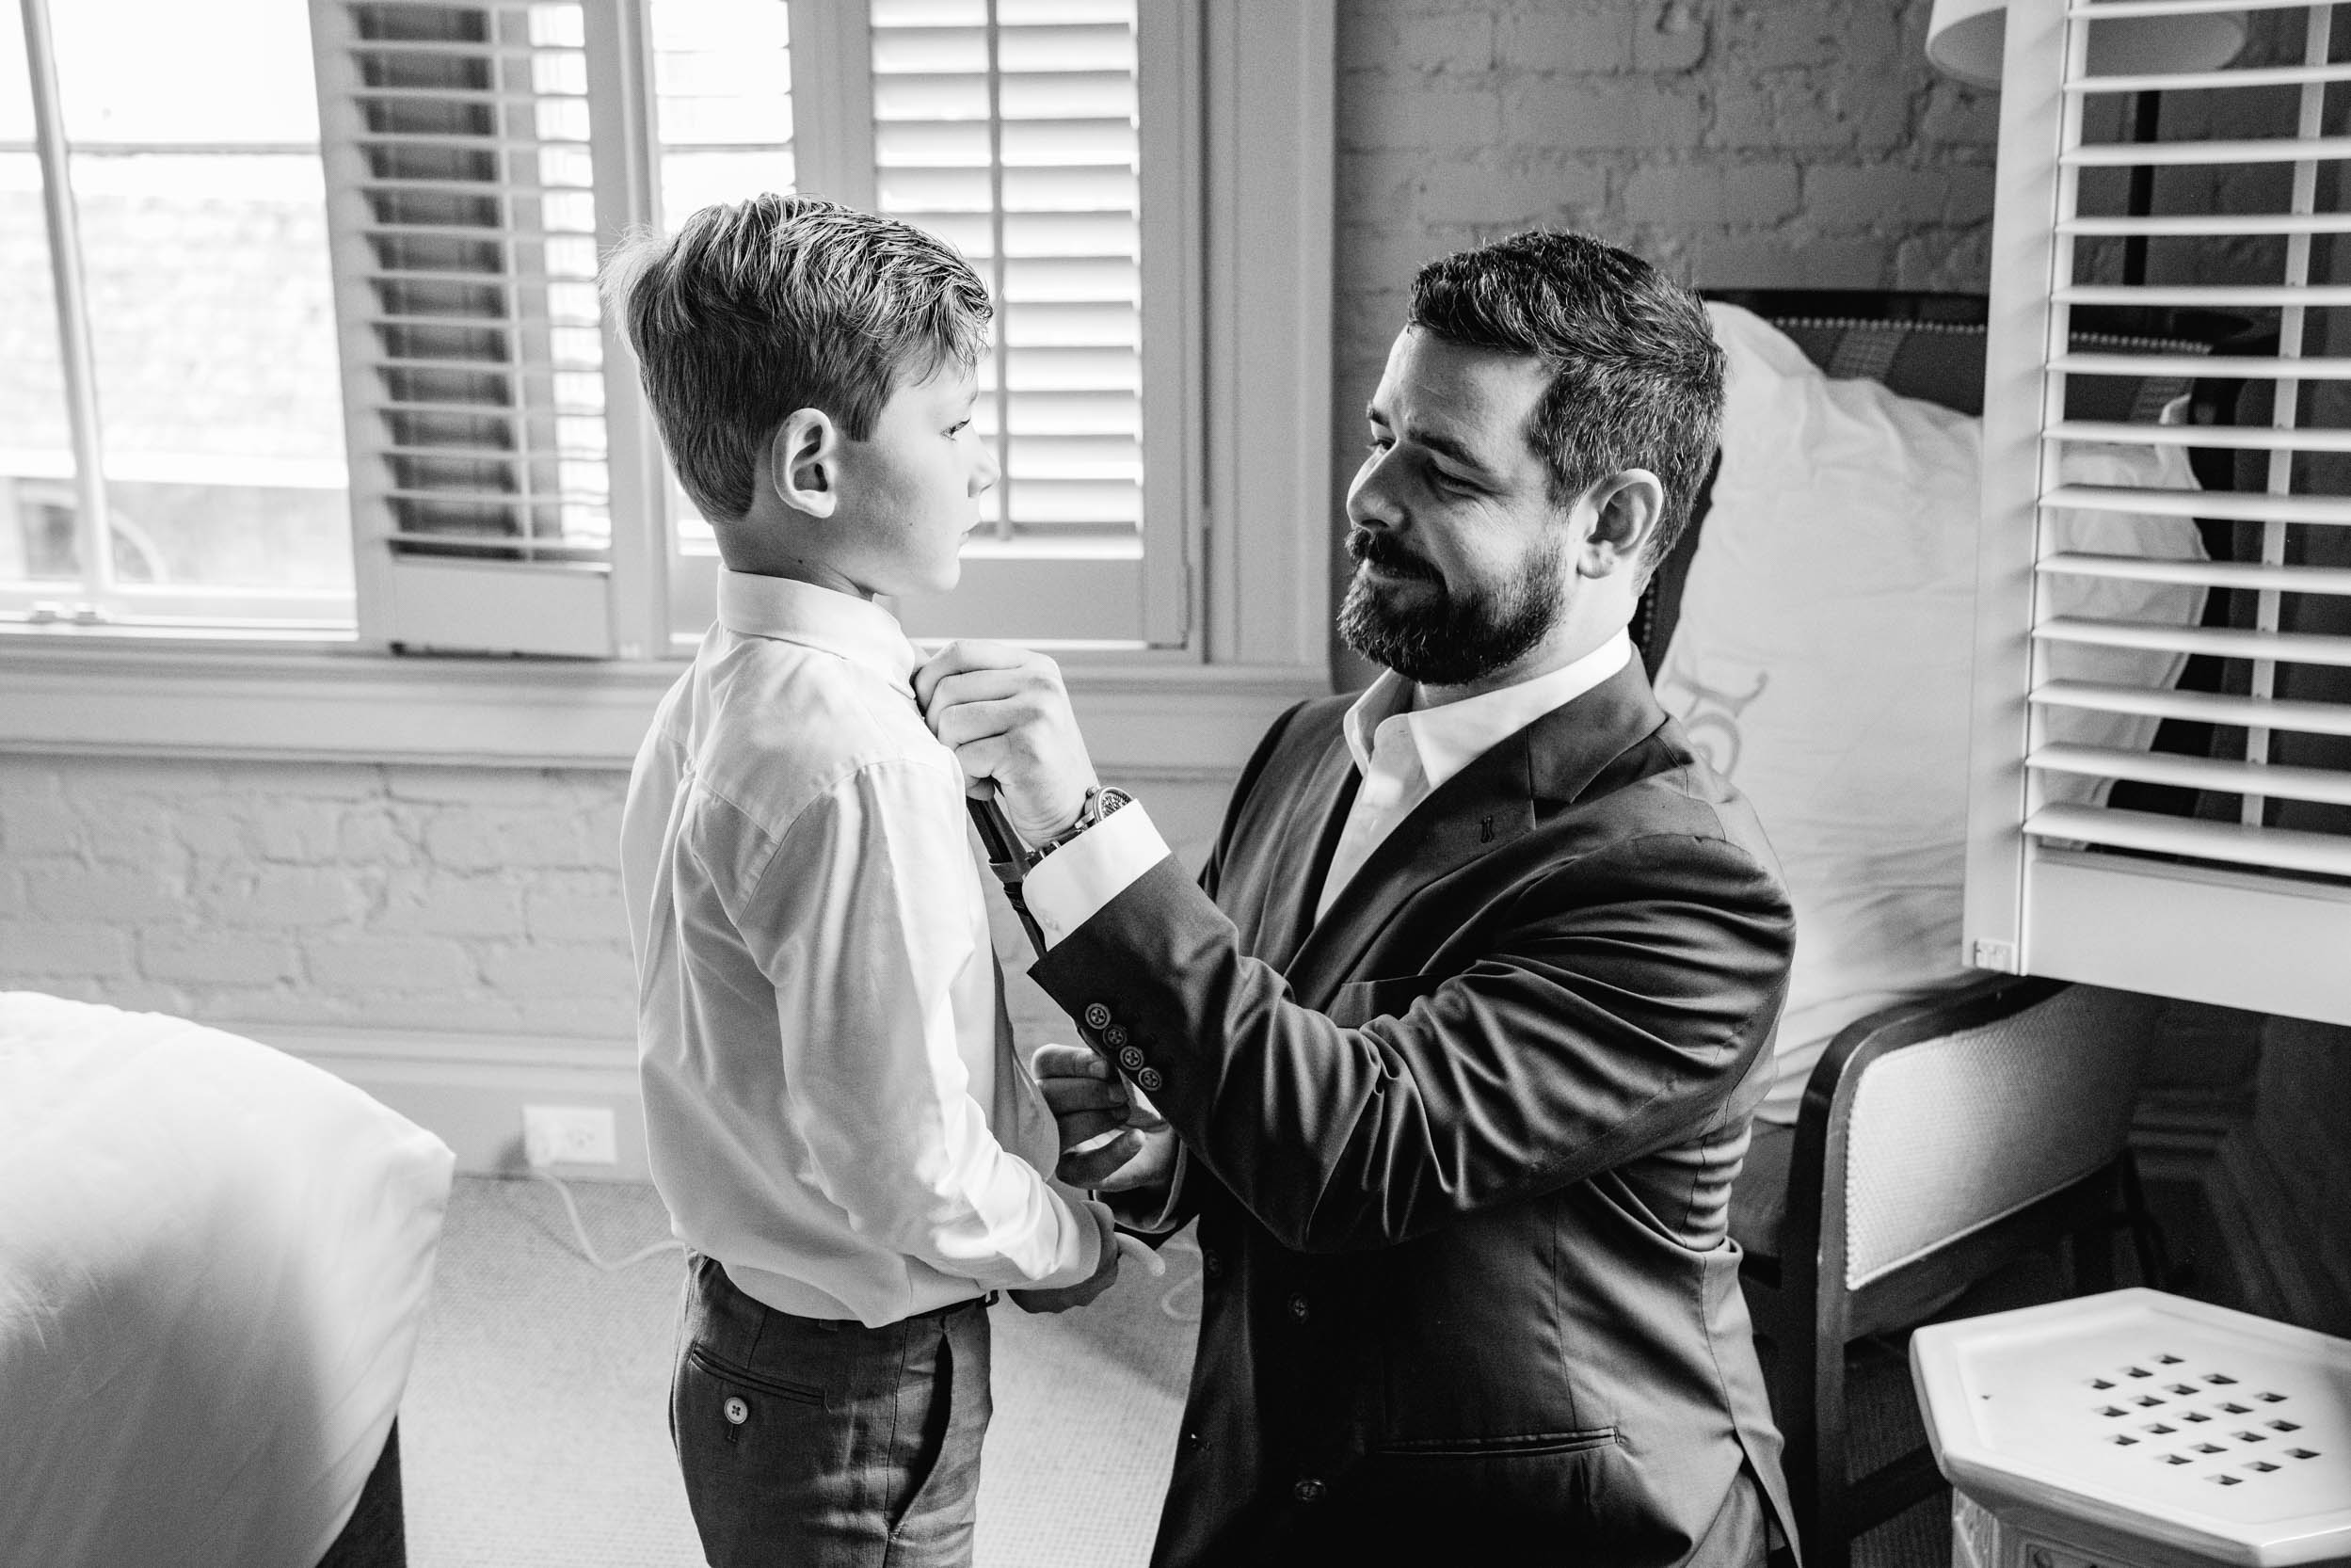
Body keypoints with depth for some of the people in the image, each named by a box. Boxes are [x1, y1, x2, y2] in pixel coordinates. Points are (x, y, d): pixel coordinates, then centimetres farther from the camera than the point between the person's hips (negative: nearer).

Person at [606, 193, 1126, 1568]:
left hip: (750, 1336, 9)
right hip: (861, 1399, -9)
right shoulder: (859, 761, -28)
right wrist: (1078, 1243, -9)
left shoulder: (719, 696, 2)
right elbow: (913, 1180, -28)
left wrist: (1040, 1110, 6)